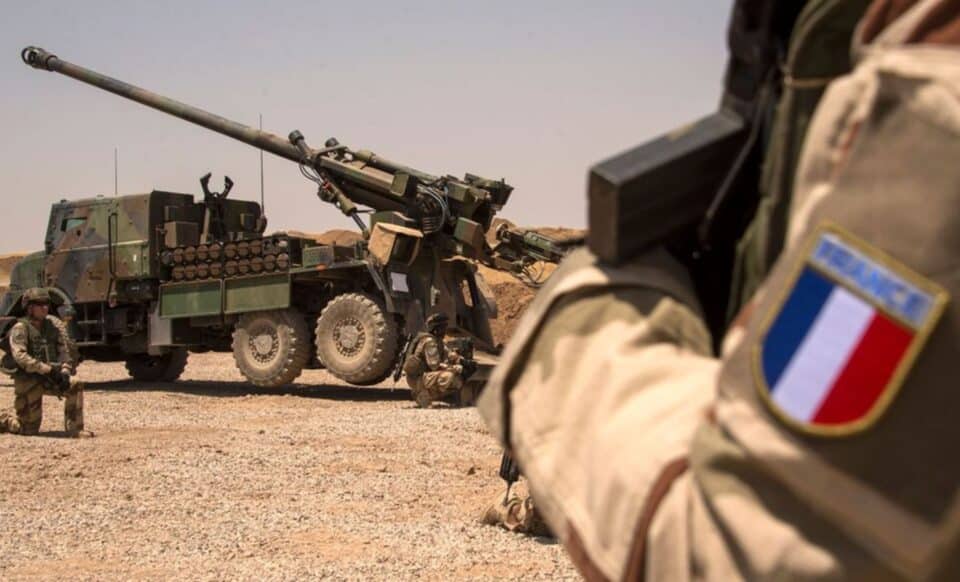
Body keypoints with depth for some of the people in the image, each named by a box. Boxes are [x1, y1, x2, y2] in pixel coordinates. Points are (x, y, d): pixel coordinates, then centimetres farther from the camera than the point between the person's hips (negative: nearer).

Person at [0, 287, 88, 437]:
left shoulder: (53, 324, 1)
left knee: (75, 386, -21)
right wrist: (47, 369, -36)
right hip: (27, 380, -5)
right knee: (29, 429, -2)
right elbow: (20, 356, -28)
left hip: (48, 378, 5)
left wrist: (65, 371, -20)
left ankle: (74, 429, -11)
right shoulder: (20, 328, -13)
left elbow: (66, 350, -2)